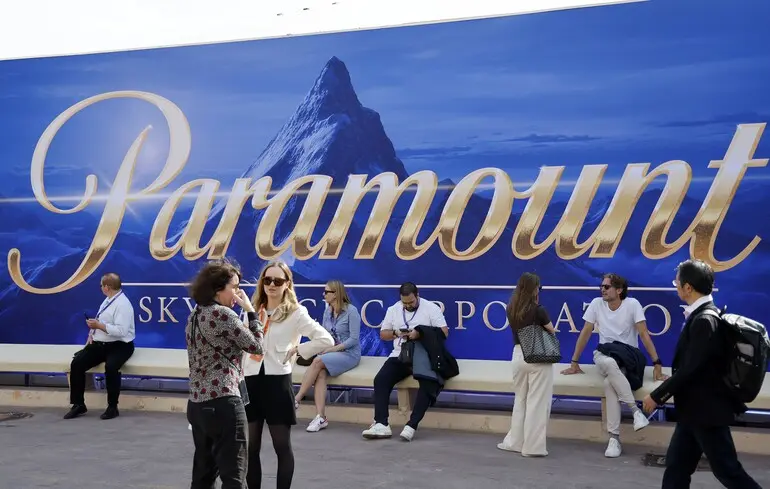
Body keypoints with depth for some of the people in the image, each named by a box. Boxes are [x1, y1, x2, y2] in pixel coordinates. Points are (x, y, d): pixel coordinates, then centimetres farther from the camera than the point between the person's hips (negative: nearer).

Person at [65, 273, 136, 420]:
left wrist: (99, 326, -21)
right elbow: (98, 322, 19)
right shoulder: (107, 301, 14)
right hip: (99, 344, 9)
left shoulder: (122, 304, -16)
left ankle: (112, 407, -19)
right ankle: (78, 405, 0)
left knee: (110, 367, -36)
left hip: (119, 346, -8)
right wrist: (91, 334, 1)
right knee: (77, 363, -11)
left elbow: (121, 331, -26)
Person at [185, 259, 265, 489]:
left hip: (197, 404, 9)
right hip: (223, 403, -9)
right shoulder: (223, 314, -13)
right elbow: (256, 347, -6)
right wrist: (250, 311, 0)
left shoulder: (195, 316, 13)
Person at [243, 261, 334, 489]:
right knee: (250, 447, 10)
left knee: (282, 446, 5)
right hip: (251, 381, 5)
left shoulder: (296, 313, -4)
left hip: (277, 382, -4)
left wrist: (295, 350, -8)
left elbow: (326, 340, -13)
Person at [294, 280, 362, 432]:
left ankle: (296, 399, -22)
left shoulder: (351, 311, -9)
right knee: (320, 373, -28)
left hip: (349, 353, -5)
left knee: (318, 361, -30)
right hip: (331, 353, 5)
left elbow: (354, 339, -14)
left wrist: (333, 349, -18)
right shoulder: (327, 312, 12)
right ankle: (320, 417, -34)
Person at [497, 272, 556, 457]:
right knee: (537, 402, 2)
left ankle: (515, 442, 23)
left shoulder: (511, 310, 1)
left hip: (518, 355, 5)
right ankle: (533, 446, 4)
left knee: (520, 400, 18)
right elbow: (552, 331, 1)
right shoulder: (538, 310, -14)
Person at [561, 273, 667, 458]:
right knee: (609, 363, -38)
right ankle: (636, 410, -30)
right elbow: (585, 333, 7)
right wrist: (574, 363, 7)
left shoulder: (632, 304, -6)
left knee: (609, 383, -35)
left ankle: (614, 438, -27)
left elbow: (644, 334, -9)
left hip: (627, 357, -2)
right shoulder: (597, 304, 2)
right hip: (603, 355, 2)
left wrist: (657, 364, -15)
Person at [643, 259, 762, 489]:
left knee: (727, 470, 3)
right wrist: (664, 394, 16)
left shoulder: (705, 321, -23)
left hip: (706, 409, -10)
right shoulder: (702, 316, 7)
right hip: (694, 409, 10)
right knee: (677, 466, 13)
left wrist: (657, 396, -15)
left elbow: (690, 369, -24)